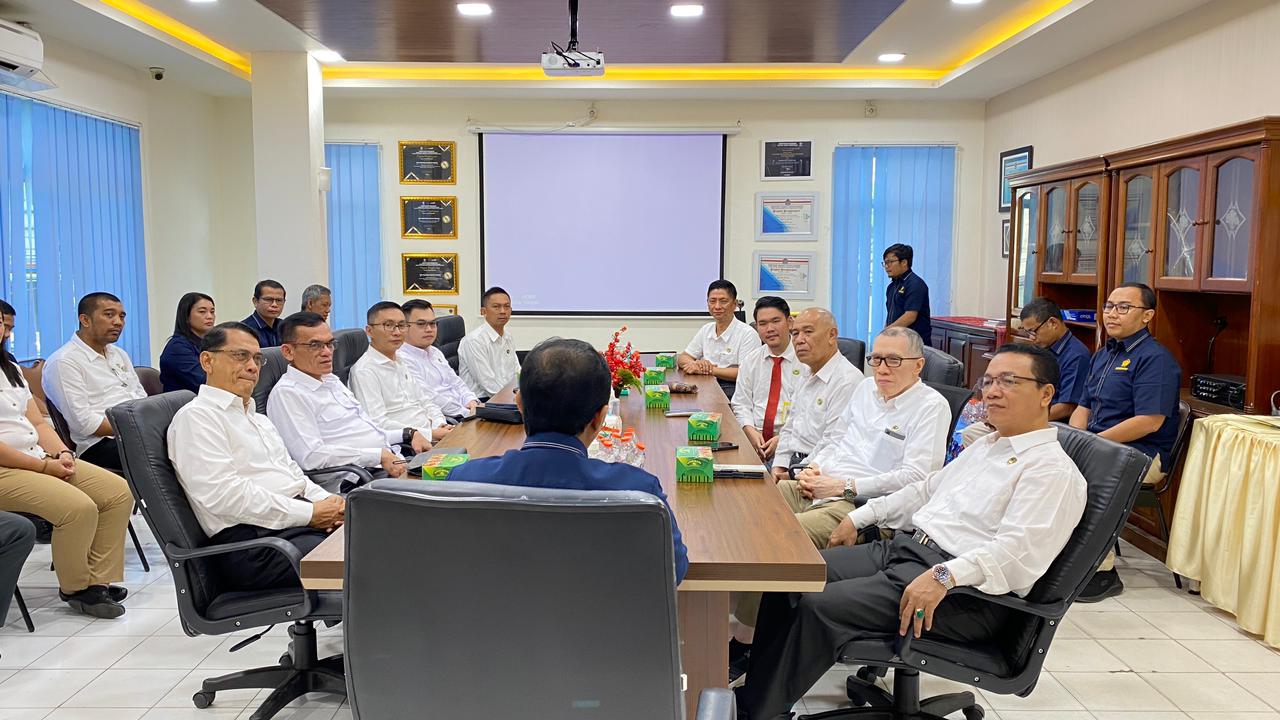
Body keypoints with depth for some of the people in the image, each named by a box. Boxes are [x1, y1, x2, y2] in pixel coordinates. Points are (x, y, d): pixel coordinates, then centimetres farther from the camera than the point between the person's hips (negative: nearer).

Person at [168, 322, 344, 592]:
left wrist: (328, 502, 4)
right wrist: (309, 512, -14)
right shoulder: (196, 416, -2)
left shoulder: (258, 419, 27)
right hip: (253, 541, -9)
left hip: (300, 523, 9)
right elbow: (223, 495, -14)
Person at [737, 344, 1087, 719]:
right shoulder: (985, 445, 20)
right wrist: (860, 517, 22)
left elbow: (1018, 550, -23)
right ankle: (756, 689, 5)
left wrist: (944, 576, -36)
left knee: (819, 607, -24)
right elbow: (925, 489, 28)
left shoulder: (1054, 471, -10)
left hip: (965, 590, -9)